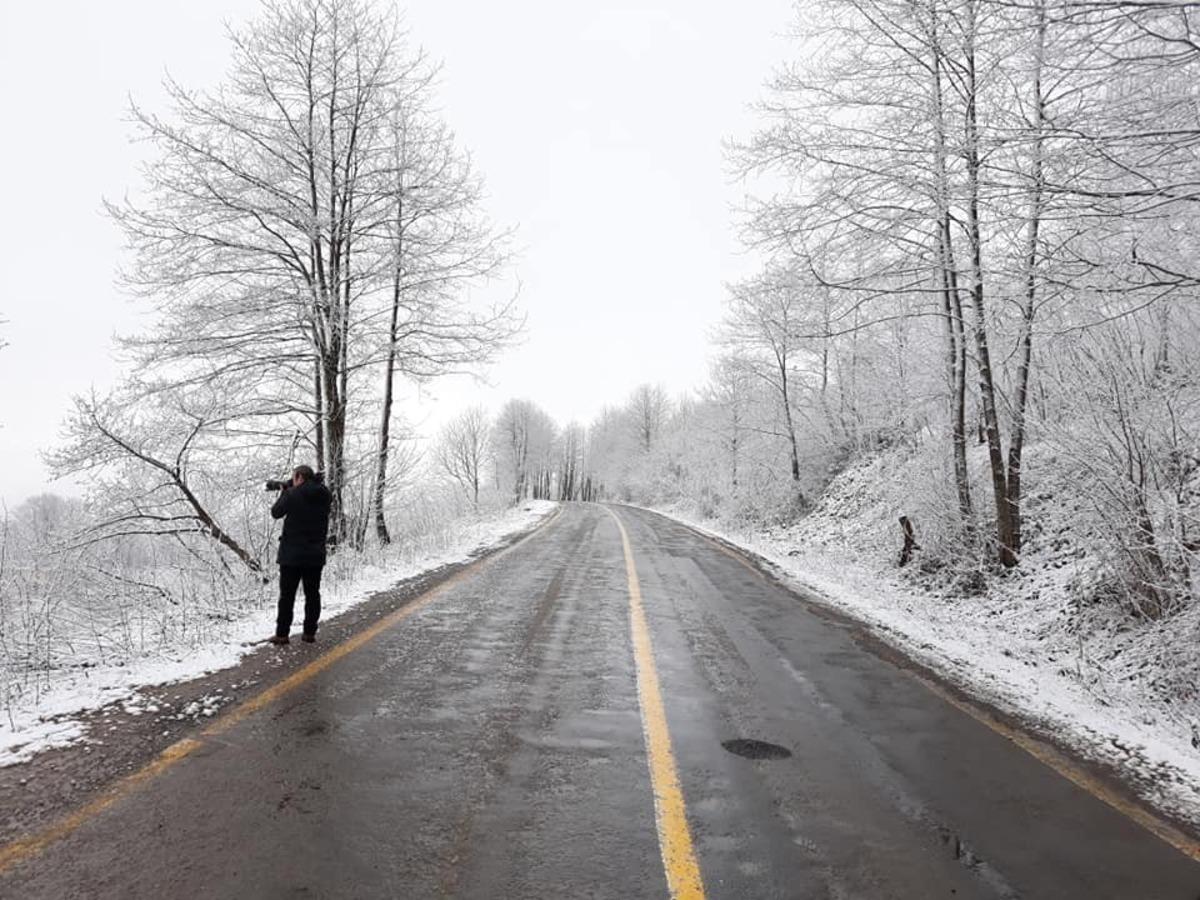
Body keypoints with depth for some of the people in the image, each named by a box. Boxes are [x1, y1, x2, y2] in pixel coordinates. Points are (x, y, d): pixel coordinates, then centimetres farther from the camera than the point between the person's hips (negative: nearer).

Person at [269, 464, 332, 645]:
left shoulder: (292, 494, -14)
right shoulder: (325, 496, 1)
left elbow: (276, 513, -1)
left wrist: (283, 493, 14)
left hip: (292, 554, -4)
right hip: (316, 555, 4)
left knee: (287, 595, 5)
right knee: (312, 594, 11)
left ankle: (282, 634, 8)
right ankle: (309, 633, 14)